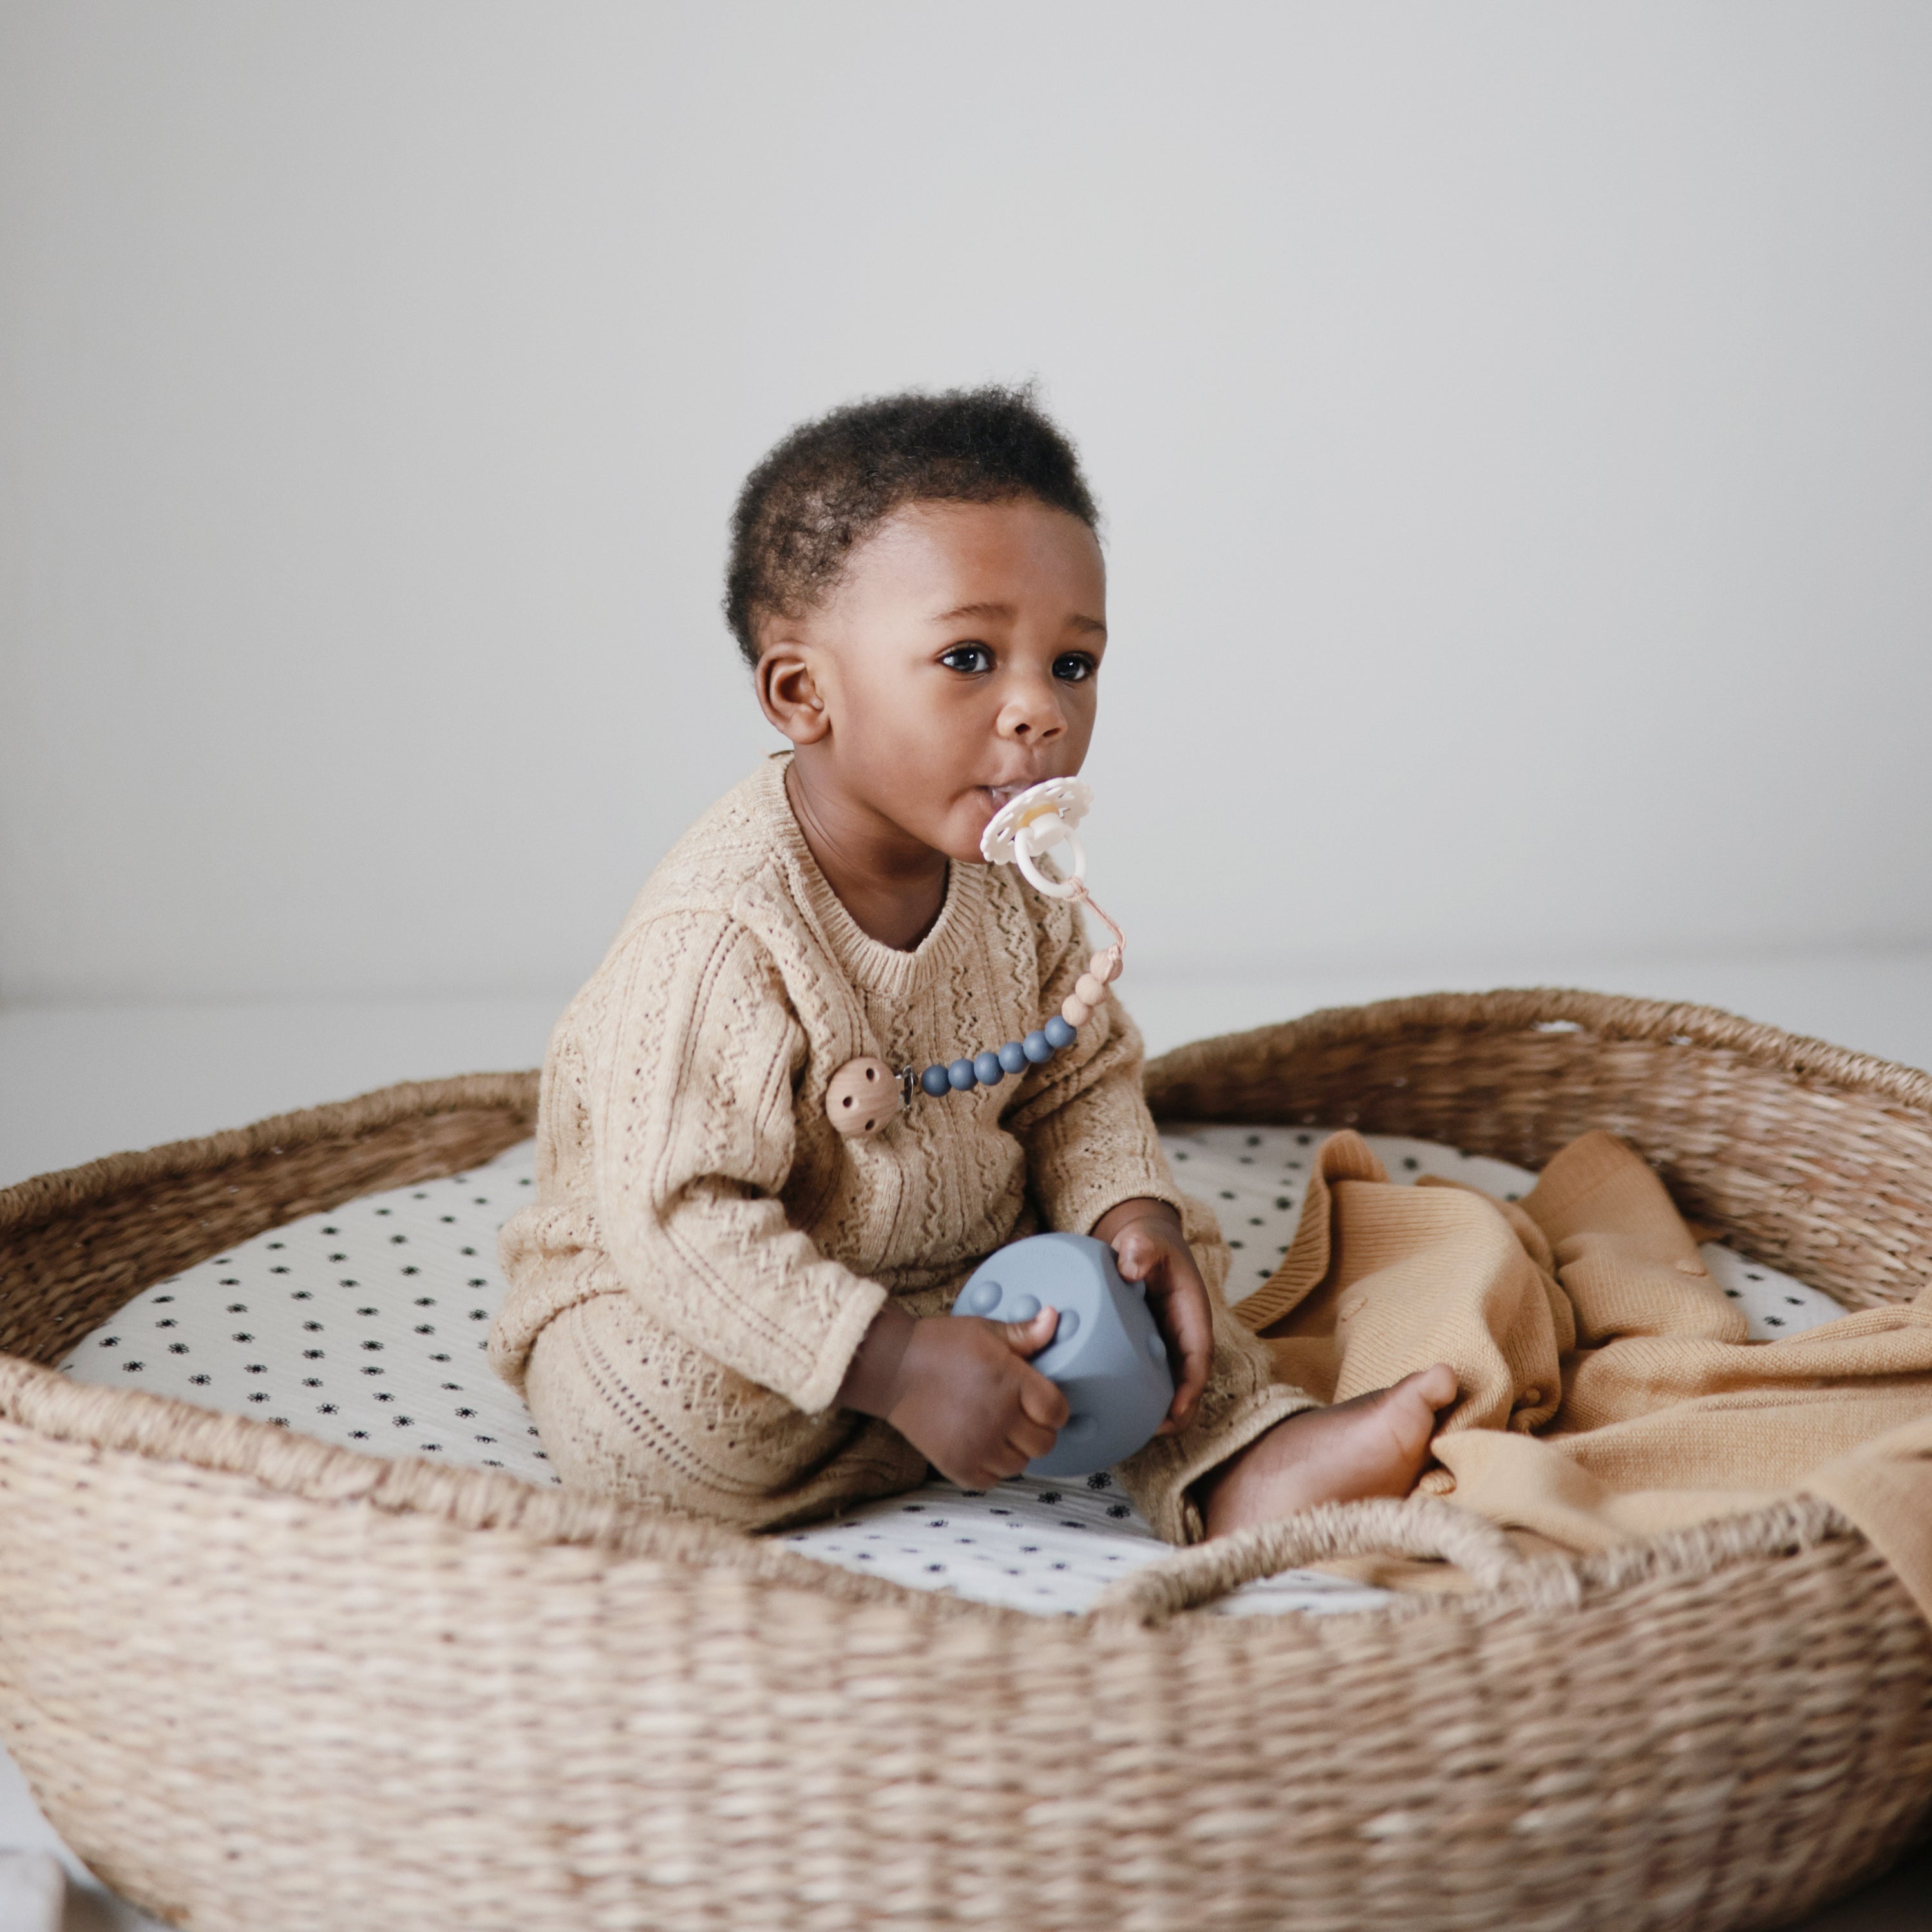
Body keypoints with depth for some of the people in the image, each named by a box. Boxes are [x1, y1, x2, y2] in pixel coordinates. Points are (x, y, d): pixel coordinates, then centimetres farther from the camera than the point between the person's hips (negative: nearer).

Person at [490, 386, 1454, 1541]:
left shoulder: (1009, 883, -8)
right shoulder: (721, 938, -32)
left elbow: (1080, 1081, 5)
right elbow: (682, 1226, -32)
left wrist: (1130, 1210, -16)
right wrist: (897, 1363, -36)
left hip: (962, 1254, 6)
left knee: (1167, 1259, -4)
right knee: (662, 1419, -34)